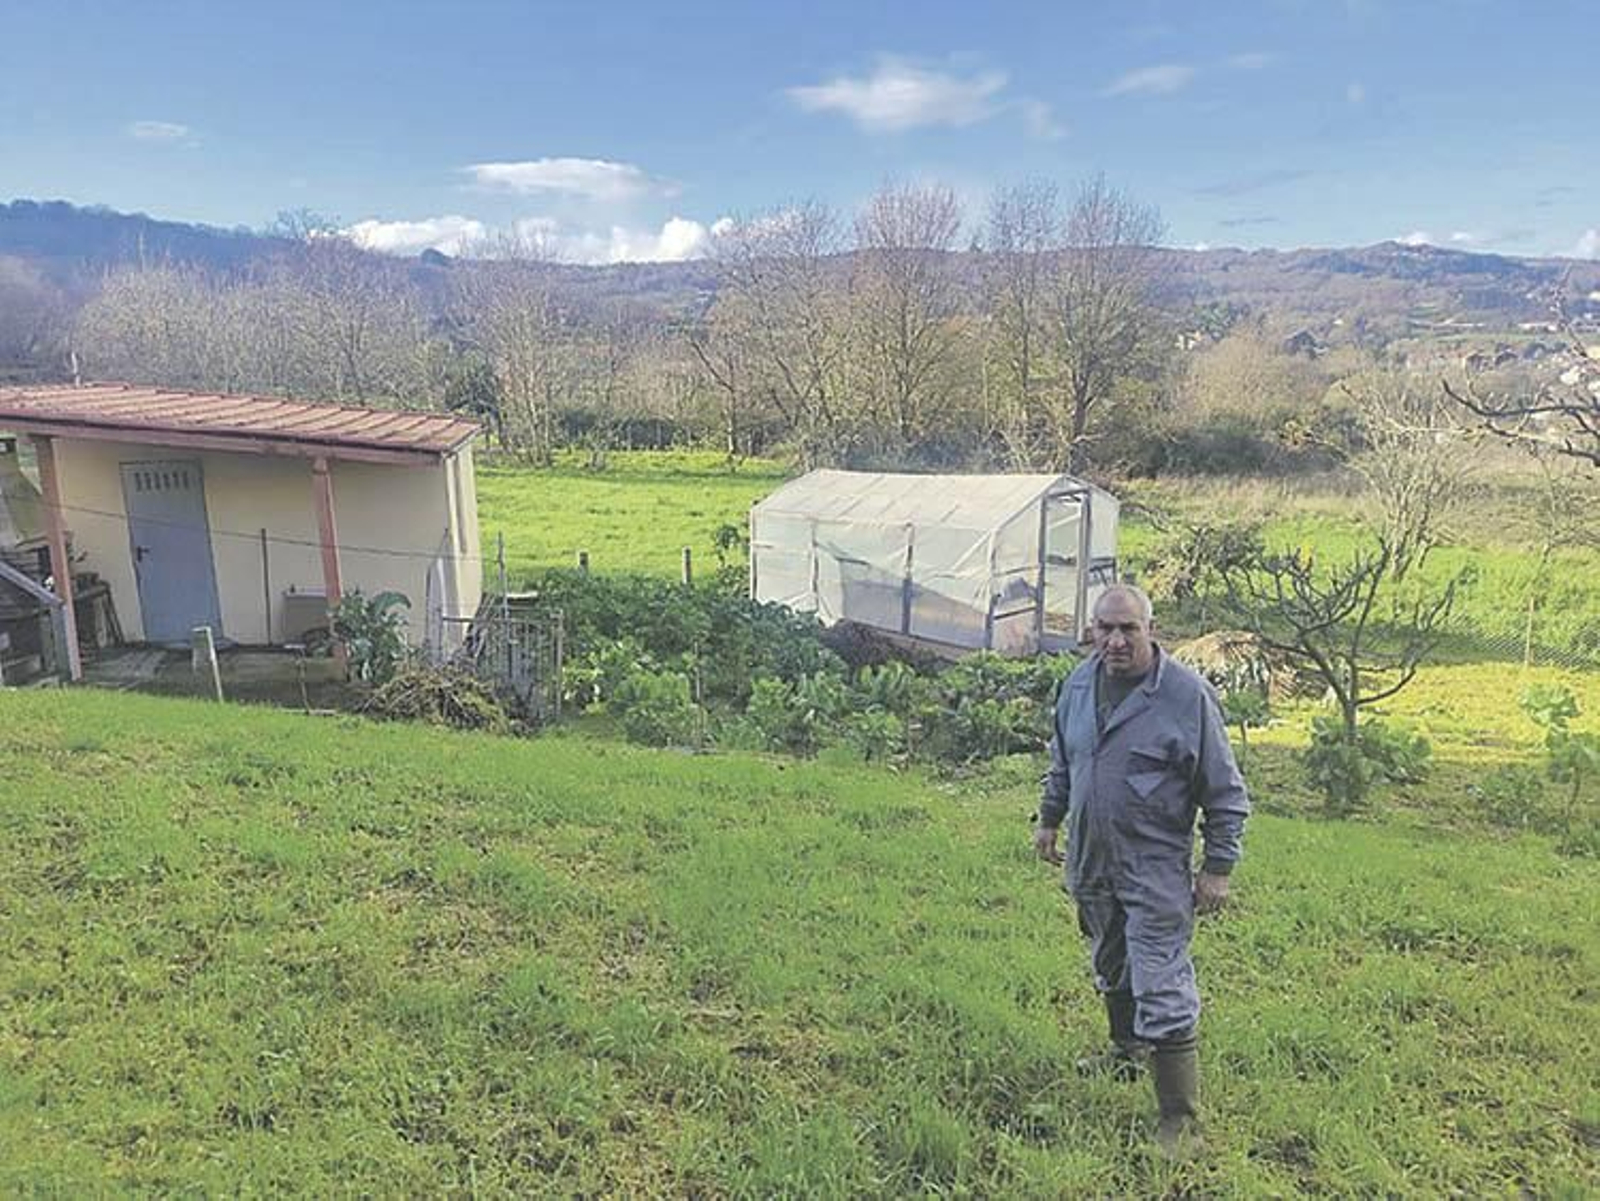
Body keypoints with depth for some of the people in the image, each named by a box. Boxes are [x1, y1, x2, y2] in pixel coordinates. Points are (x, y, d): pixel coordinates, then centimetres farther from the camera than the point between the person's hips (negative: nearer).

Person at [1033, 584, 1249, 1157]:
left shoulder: (1187, 695, -16)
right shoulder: (1079, 684, 2)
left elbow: (1225, 793, -9)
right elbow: (1061, 763, 19)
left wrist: (1218, 868, -9)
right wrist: (1049, 819, 22)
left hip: (1156, 869, -6)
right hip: (1090, 863, 6)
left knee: (1162, 991, -5)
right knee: (1111, 970, 23)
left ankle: (1181, 1120, 7)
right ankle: (1127, 1051, 47)